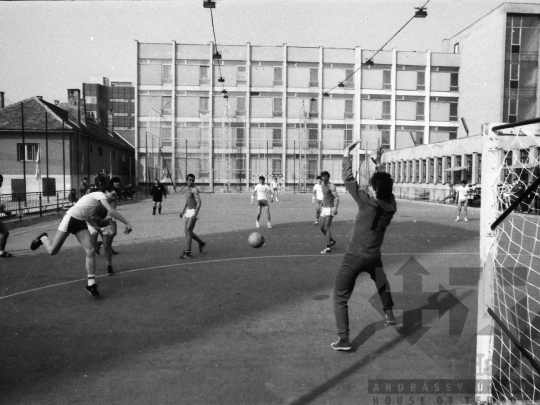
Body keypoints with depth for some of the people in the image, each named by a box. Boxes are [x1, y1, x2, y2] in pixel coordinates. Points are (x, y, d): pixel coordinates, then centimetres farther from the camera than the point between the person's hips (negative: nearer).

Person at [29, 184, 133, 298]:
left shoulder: (98, 202, 17)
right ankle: (43, 238, 35)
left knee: (91, 251, -10)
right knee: (52, 251, -1)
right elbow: (112, 211, -21)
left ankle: (91, 285, -8)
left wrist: (97, 228, 21)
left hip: (80, 223, 8)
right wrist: (127, 223, -22)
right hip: (70, 219, -8)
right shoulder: (100, 195, -9)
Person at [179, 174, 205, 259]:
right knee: (187, 231, 12)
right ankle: (201, 243, 30)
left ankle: (188, 253, -7)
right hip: (188, 211, 9)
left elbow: (199, 202, -23)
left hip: (194, 212, -9)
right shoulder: (187, 188, 13)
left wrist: (195, 214, -33)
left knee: (188, 231, -10)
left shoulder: (195, 189, -15)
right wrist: (183, 211, 23)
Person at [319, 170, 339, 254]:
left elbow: (337, 197, -22)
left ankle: (328, 247, -9)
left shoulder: (331, 186, -13)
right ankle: (332, 241, 30)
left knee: (327, 227, -12)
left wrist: (335, 208, -33)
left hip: (330, 208, -8)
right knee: (322, 228, 11)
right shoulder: (322, 185, 13)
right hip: (324, 208, 8)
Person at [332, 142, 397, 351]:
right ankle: (390, 316, 48)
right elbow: (384, 184, 13)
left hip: (354, 257, -5)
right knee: (382, 284, 36)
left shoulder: (367, 201, -19)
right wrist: (378, 163, 21)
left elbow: (349, 180, -12)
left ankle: (343, 339, -3)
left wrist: (346, 155, -2)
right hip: (373, 257, 5)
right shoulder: (391, 205, -5)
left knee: (340, 297, 3)